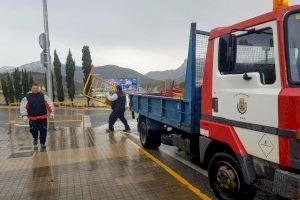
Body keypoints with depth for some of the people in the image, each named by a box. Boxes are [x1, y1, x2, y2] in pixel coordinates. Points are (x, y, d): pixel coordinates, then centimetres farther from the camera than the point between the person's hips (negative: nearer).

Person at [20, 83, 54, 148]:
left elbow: (49, 104, 2)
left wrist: (51, 112, -10)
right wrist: (24, 115, -13)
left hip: (43, 117, 0)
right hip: (32, 118, 0)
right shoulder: (27, 97, 4)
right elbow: (23, 107, 0)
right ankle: (35, 138, 37)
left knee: (43, 130, -1)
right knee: (34, 130, 4)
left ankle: (43, 142, 17)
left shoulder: (43, 96, 6)